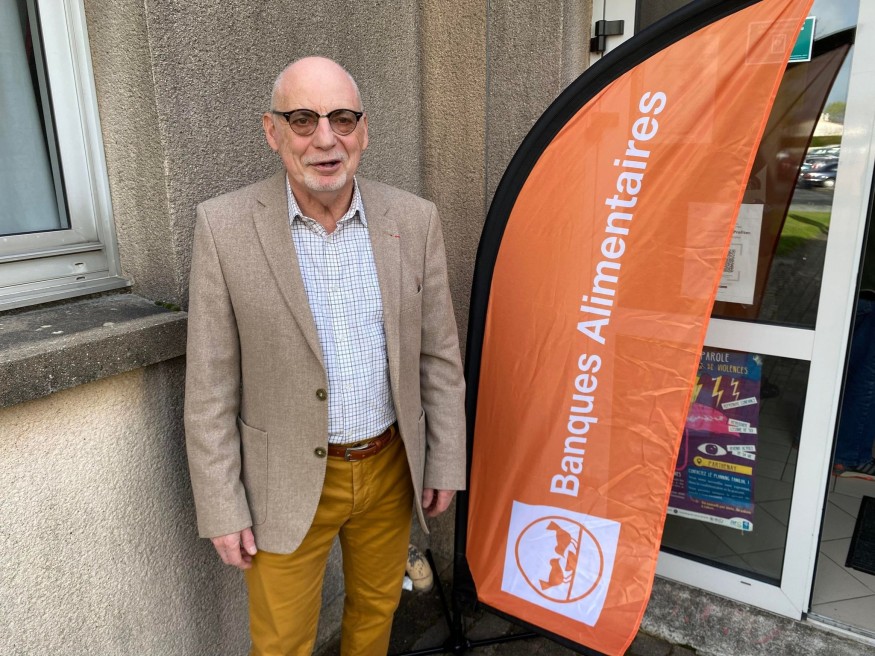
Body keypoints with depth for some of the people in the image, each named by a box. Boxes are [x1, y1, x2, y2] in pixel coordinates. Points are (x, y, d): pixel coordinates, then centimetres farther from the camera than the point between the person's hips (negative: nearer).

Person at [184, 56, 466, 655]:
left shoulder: (414, 220, -6)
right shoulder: (225, 226, -13)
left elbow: (440, 355, 0)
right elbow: (210, 387, -9)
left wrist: (445, 464, 4)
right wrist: (222, 509, -6)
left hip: (390, 468, 3)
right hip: (288, 483, -2)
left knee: (377, 608, 25)